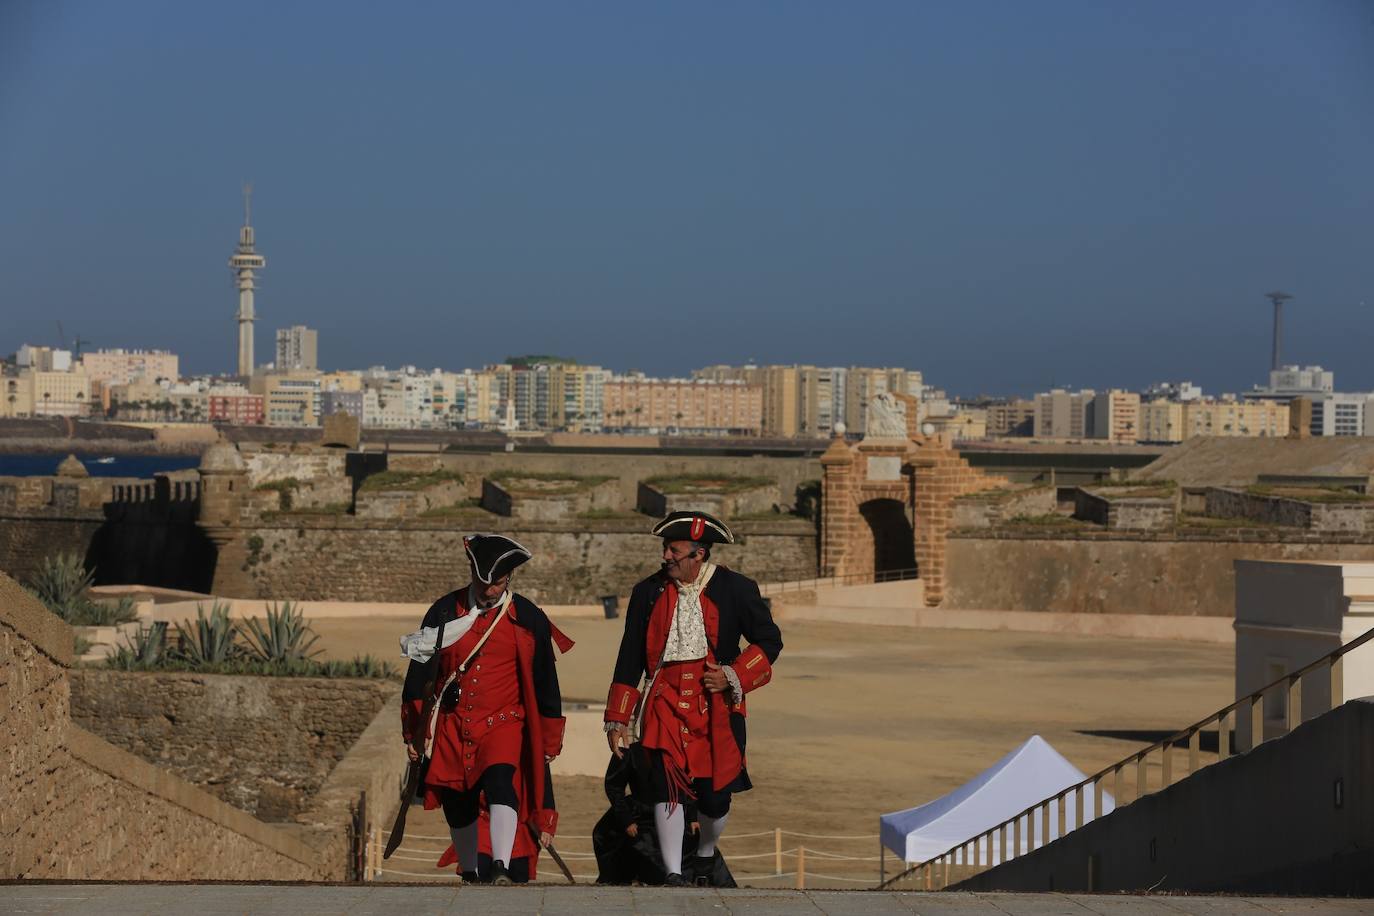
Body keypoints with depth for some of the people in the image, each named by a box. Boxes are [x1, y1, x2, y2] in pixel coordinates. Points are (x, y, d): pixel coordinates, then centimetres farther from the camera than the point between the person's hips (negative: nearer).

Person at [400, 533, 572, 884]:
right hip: (451, 728, 3)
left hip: (504, 724, -3)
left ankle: (502, 869, -39)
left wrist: (548, 743, 8)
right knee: (458, 809, 8)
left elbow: (544, 684, 7)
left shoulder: (528, 619, -1)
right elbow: (419, 675, 8)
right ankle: (472, 877, 26)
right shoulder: (445, 612, 1)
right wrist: (413, 733, 8)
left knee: (500, 783, -28)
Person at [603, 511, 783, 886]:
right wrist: (618, 719, 6)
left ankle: (706, 853, 34)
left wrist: (734, 675, -10)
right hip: (665, 706, 1)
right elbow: (629, 658, 8)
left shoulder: (736, 589, -1)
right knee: (667, 784, -16)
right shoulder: (648, 592, 4)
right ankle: (672, 875, -13)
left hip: (717, 708, -1)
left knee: (715, 796, 2)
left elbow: (769, 640, 6)